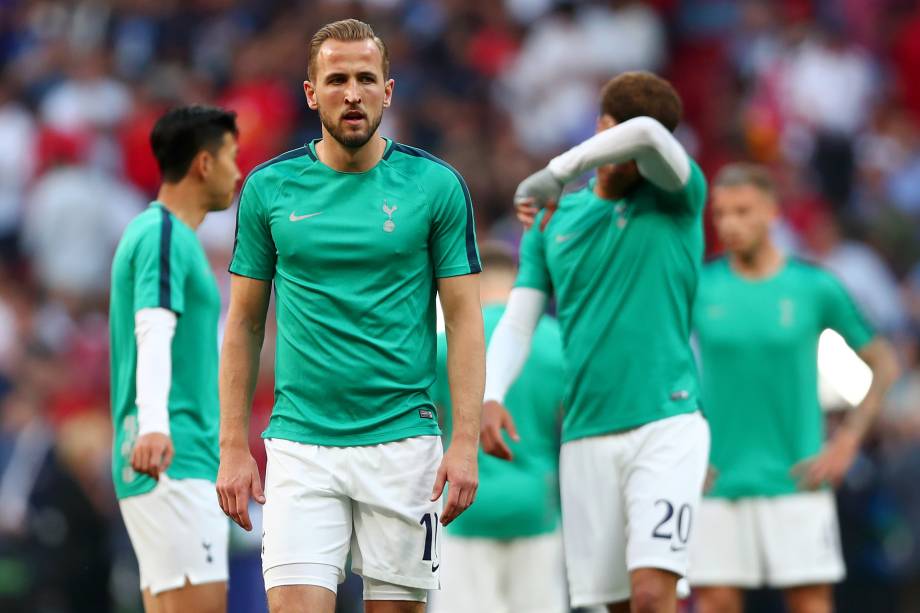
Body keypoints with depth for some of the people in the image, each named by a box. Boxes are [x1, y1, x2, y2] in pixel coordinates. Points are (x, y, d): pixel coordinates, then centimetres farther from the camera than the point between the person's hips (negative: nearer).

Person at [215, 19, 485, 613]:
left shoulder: (436, 185, 0)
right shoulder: (269, 188, 4)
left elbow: (465, 319, 1)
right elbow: (244, 323, 9)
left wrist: (465, 441, -9)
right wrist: (234, 446, 4)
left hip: (402, 439, 0)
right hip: (301, 445, 1)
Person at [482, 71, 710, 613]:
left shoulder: (677, 199, 0)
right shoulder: (553, 223, 14)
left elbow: (647, 135, -23)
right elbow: (516, 327, 9)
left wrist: (556, 173, -15)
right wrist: (490, 398, -9)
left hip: (667, 426, -5)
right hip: (587, 440, 5)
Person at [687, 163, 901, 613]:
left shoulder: (814, 286, 0)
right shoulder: (698, 286, 2)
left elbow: (883, 365, 9)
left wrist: (846, 442, 0)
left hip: (794, 481, -1)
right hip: (716, 481, 1)